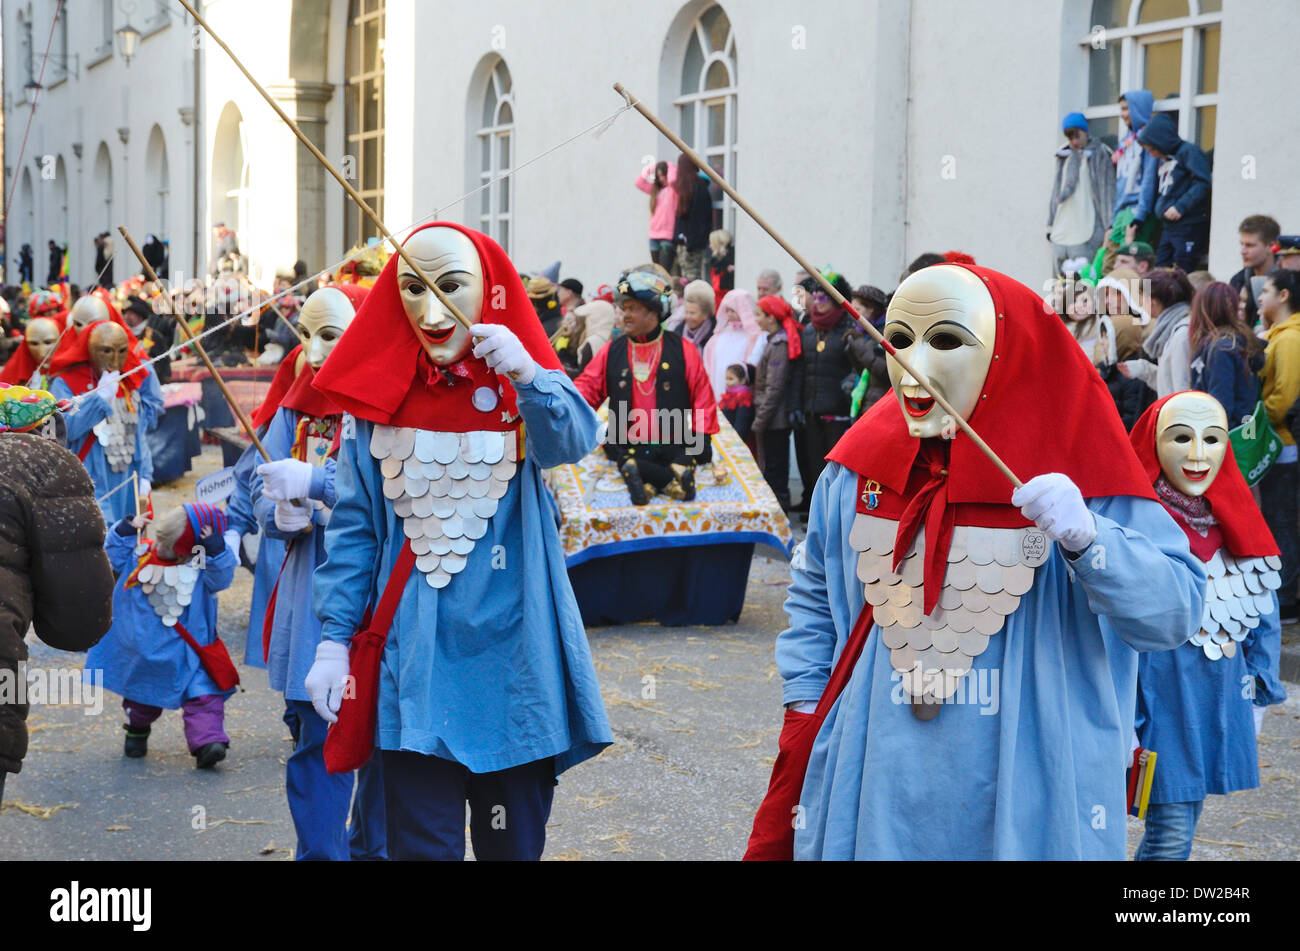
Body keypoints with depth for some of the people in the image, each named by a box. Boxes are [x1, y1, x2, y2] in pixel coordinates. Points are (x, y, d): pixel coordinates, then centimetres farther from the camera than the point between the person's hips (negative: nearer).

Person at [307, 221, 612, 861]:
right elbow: (353, 528, 3)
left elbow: (572, 443, -23)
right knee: (421, 843, 0)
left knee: (514, 838, 10)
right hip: (413, 659, 0)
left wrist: (528, 378, -41)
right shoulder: (379, 396, 3)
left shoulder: (527, 387, 0)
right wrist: (333, 638, -4)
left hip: (512, 655, 0)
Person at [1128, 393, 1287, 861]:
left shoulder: (1236, 522, 3)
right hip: (1162, 695, -6)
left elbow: (1263, 615, 14)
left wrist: (1258, 694, 13)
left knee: (1183, 819, 14)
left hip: (1222, 697, 6)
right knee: (1170, 833, -5)